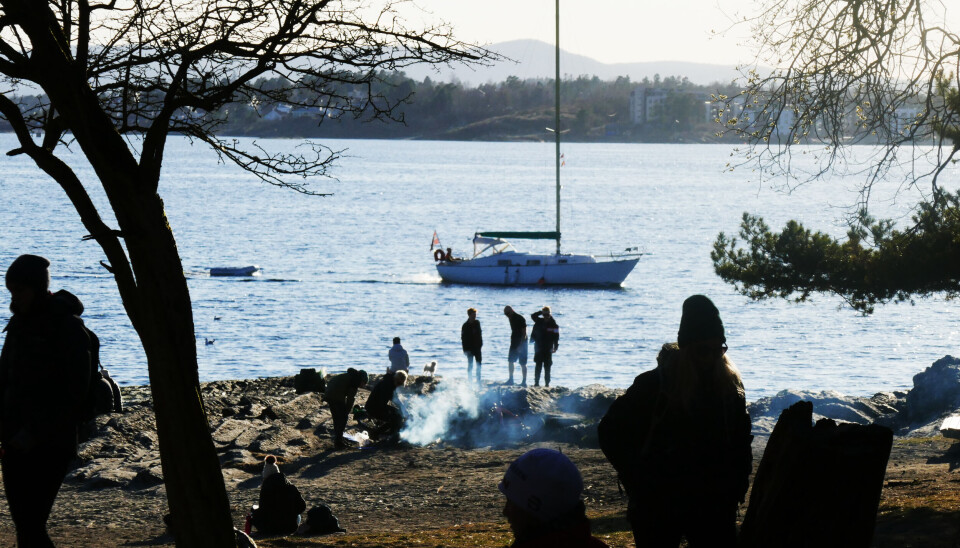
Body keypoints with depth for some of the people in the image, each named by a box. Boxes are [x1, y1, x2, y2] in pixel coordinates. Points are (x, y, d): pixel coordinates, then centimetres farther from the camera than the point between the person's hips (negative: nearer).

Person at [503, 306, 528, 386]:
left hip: (521, 343, -8)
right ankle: (511, 379, 16)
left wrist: (520, 345, -23)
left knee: (523, 364, -4)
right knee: (510, 361, 8)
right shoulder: (511, 318, 9)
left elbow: (524, 333, -18)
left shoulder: (520, 319, -16)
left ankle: (524, 382, 0)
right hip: (514, 343, 8)